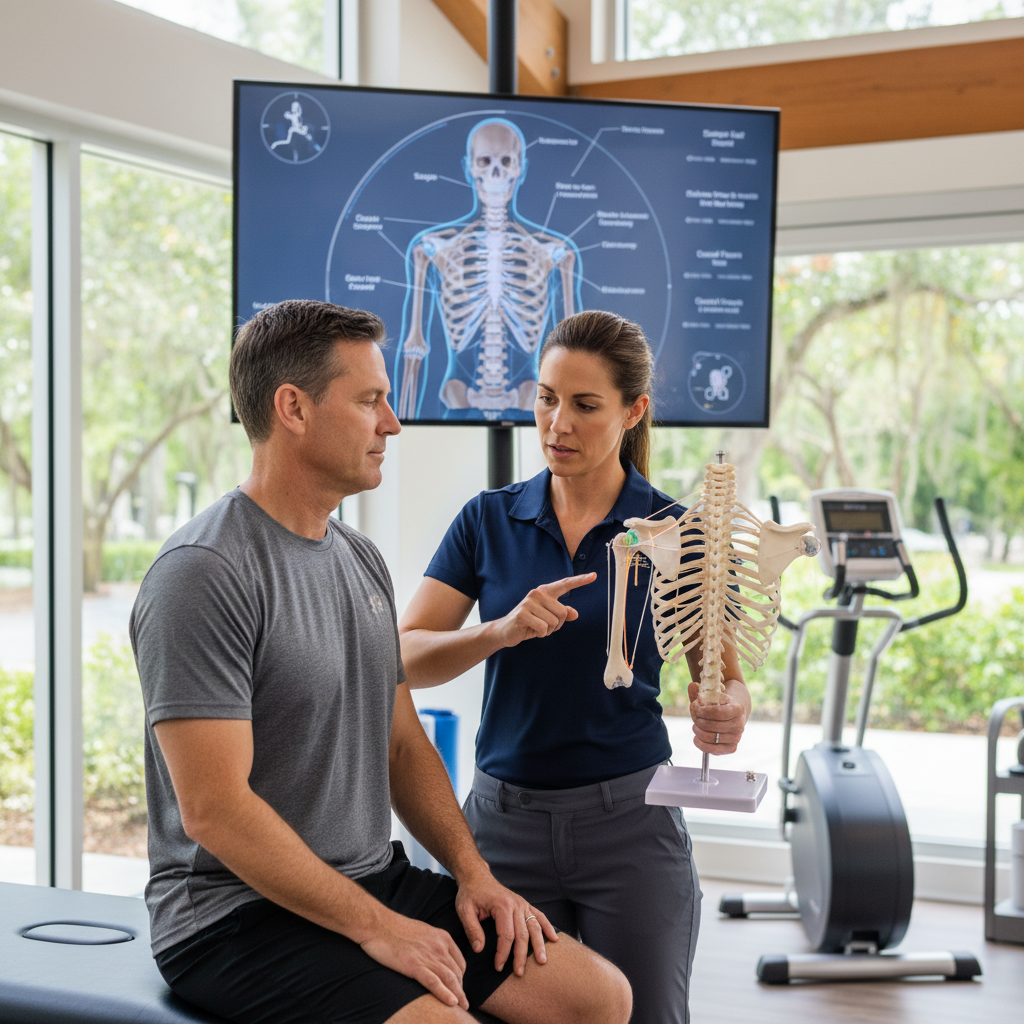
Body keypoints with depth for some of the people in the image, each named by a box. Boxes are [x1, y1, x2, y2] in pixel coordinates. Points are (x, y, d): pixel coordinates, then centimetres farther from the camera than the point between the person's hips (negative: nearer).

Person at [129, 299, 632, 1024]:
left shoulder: (362, 561, 11)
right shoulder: (202, 575, -17)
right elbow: (215, 809, -21)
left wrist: (473, 871, 3)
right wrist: (376, 926, -18)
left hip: (377, 882, 8)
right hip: (239, 917, -8)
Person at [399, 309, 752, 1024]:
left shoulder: (677, 533, -3)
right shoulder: (488, 521, 2)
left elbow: (726, 674, 0)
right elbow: (404, 658, -6)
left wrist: (727, 711, -23)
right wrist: (501, 631, -24)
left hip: (629, 822, -1)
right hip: (505, 821, 2)